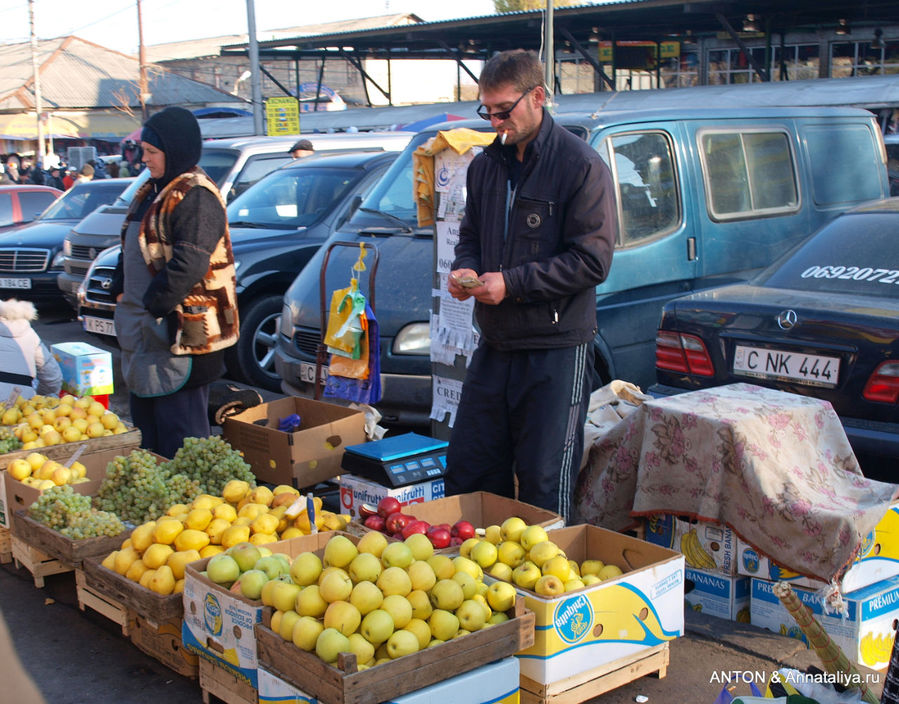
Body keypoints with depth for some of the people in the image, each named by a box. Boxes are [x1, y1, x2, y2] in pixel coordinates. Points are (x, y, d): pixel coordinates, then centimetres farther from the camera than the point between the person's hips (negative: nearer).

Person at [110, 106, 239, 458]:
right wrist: (120, 292, 12)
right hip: (144, 331, 10)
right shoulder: (152, 191, 17)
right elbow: (129, 252, 24)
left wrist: (153, 305, -22)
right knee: (145, 417, 18)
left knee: (180, 427, -5)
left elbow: (189, 263, -24)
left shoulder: (196, 196, -15)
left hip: (181, 332, -10)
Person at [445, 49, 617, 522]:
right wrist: (465, 269, 0)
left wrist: (512, 282, -18)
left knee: (544, 484, 1)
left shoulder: (581, 164, -9)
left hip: (557, 347, -7)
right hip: (495, 343, 7)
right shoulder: (486, 165, 12)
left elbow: (592, 260, -14)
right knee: (466, 470, 12)